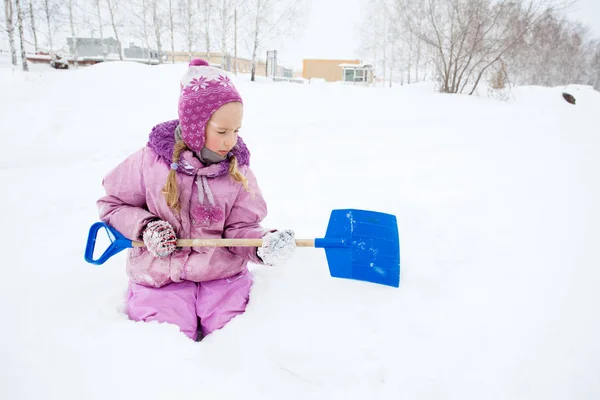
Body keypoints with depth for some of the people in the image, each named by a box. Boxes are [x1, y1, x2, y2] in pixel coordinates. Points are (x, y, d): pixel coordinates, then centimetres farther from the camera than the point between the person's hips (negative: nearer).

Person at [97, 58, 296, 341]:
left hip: (224, 275, 1)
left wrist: (264, 244, -26)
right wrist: (145, 226, -13)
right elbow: (112, 204, 6)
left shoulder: (238, 170, -4)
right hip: (160, 277, -1)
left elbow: (240, 227, -5)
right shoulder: (150, 161, -8)